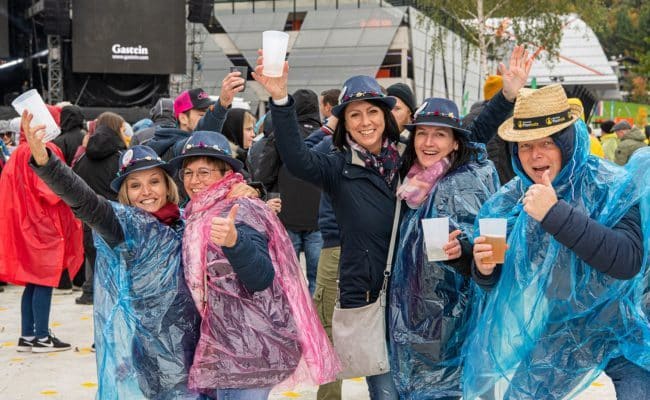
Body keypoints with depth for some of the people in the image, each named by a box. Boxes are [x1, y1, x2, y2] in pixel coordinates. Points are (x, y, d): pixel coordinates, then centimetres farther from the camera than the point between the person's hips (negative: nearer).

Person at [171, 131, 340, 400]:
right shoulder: (202, 215, 11)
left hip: (247, 354, -9)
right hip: (231, 347, 9)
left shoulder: (235, 214, -16)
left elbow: (261, 278, -31)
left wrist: (233, 242, -46)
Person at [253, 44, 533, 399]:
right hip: (367, 298, -2)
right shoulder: (339, 169, -2)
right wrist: (280, 100, -33)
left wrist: (508, 93, -4)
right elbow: (296, 159, -20)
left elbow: (474, 135, 7)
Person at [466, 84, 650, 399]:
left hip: (612, 335, -3)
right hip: (533, 341, 3)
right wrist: (484, 270, -16)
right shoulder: (509, 202, -1)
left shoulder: (613, 188, -13)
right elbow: (493, 282, 9)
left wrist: (556, 214, -32)